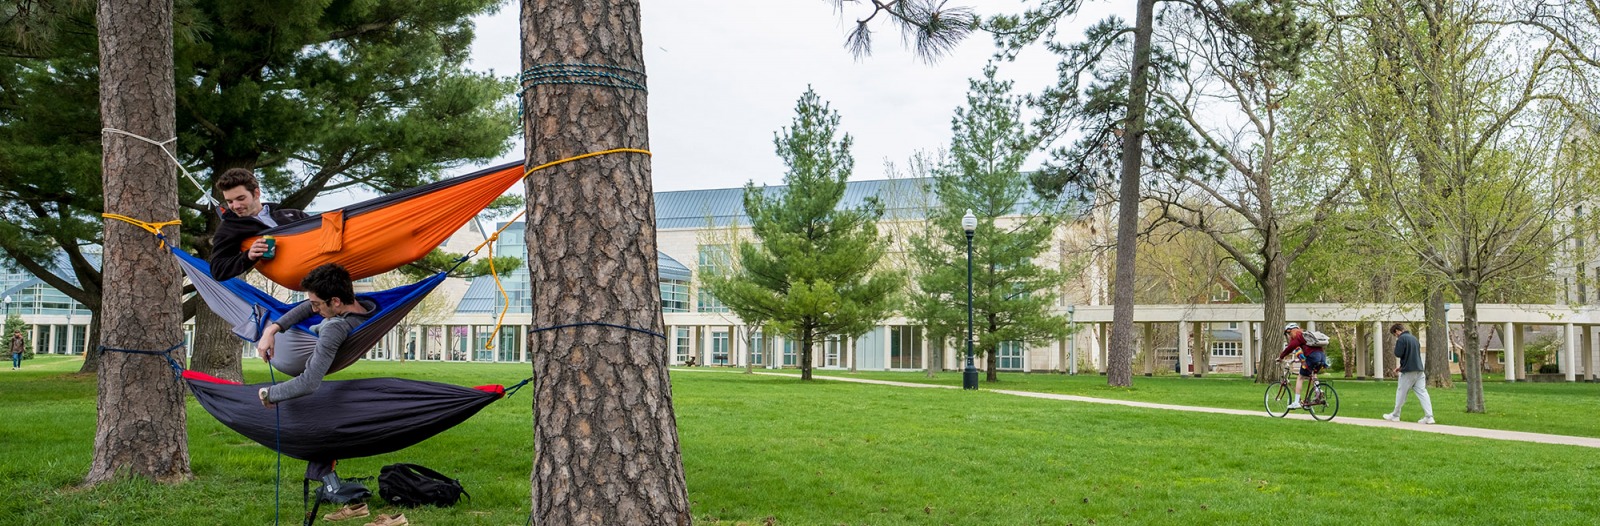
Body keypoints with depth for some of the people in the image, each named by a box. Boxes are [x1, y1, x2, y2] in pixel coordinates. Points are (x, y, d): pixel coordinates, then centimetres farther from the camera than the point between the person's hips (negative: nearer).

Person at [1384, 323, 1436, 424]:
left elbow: (1398, 354, -16)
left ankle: (1395, 415, 17)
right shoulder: (1414, 338, 16)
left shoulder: (1401, 339, -11)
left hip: (1408, 371, -7)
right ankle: (1429, 417, -8)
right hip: (1419, 370, 7)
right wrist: (1401, 367, 22)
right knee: (1422, 393, 1)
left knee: (1401, 393, 6)